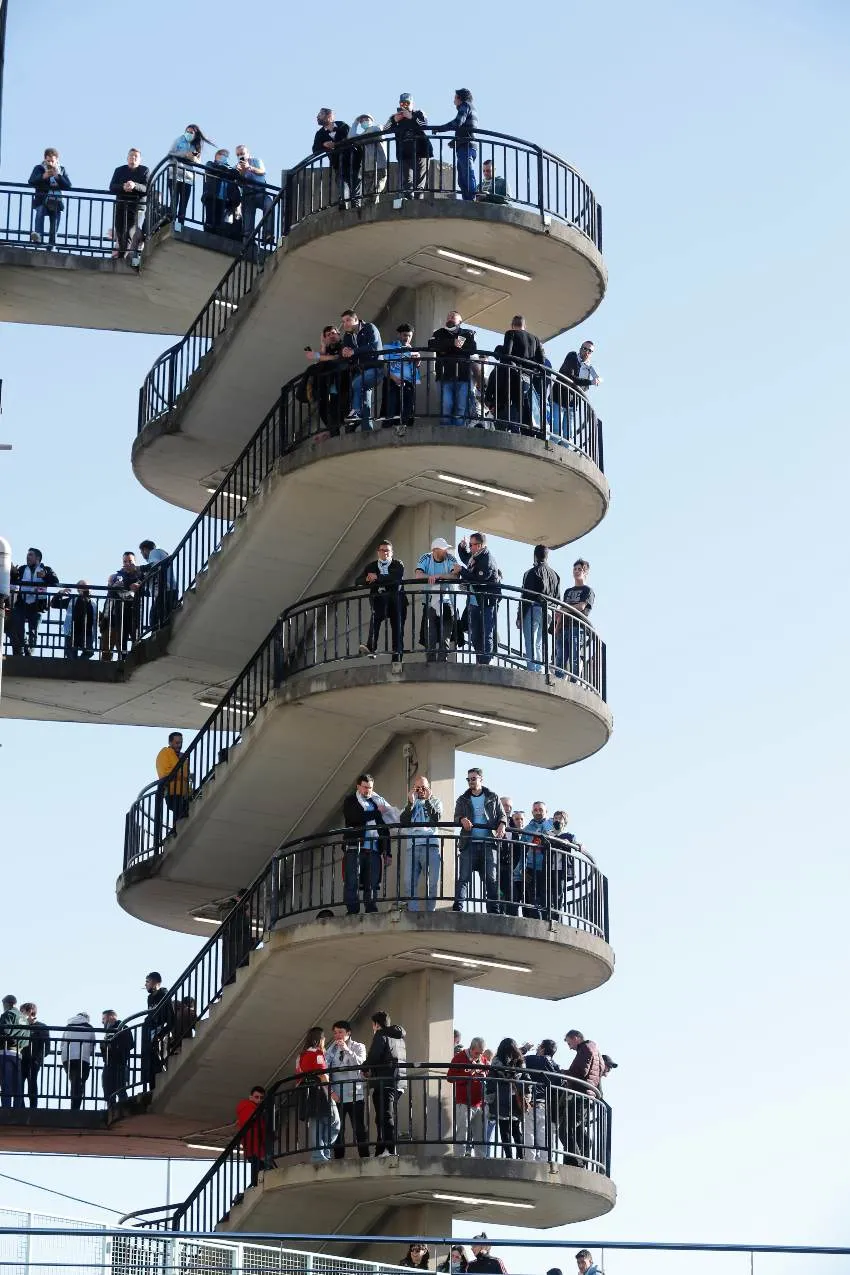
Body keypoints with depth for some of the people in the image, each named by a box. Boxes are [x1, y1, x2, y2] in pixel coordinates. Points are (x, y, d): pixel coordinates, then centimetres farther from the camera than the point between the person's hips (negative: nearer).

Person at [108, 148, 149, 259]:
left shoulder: (145, 171, 6)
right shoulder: (120, 170, 13)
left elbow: (147, 189, -7)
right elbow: (112, 187, 3)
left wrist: (135, 185, -26)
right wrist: (123, 187, -18)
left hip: (137, 206, -3)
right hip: (121, 206, 3)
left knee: (130, 234, -15)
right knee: (119, 234, 4)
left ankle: (121, 256, -17)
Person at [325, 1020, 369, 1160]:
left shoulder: (358, 1047, 9)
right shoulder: (331, 1050, 13)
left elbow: (361, 1063, -8)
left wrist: (347, 1050, -15)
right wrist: (331, 1091, -4)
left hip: (355, 1095, -2)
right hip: (336, 1096, 2)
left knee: (360, 1128, -5)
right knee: (337, 1130, 0)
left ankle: (364, 1157, -5)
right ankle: (338, 1158, 1)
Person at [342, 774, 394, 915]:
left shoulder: (377, 802, 19)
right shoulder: (350, 801, 10)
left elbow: (385, 830, 19)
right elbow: (355, 817, -11)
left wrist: (387, 853, 14)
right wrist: (377, 812, -8)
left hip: (374, 850, 3)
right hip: (354, 849, -3)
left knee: (372, 885, -1)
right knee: (351, 883, -7)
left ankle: (371, 912, -1)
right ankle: (352, 912, -8)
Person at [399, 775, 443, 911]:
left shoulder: (435, 802, 15)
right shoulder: (411, 804, 20)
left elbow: (437, 820, -3)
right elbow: (403, 822, 5)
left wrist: (427, 800, -5)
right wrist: (411, 803, -3)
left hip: (431, 845, -2)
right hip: (412, 847, 2)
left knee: (432, 883, -4)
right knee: (409, 882, -8)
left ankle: (430, 912, 0)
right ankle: (412, 913, -8)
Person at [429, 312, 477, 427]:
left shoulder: (467, 334, 16)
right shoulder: (440, 333, 18)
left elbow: (473, 348, -3)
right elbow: (432, 345, -2)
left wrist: (446, 347, -7)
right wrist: (453, 343, -13)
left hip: (462, 375, 0)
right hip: (445, 375, 0)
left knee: (461, 408, -6)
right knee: (446, 407, -9)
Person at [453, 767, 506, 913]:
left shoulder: (493, 797, 15)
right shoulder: (462, 799, 16)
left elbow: (501, 815, 13)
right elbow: (456, 816, 5)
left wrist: (501, 824, -10)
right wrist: (462, 820, -20)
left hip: (488, 843, 0)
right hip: (469, 844, 0)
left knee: (491, 878, -2)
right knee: (463, 877, -10)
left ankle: (494, 909, -1)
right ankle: (458, 907, -17)